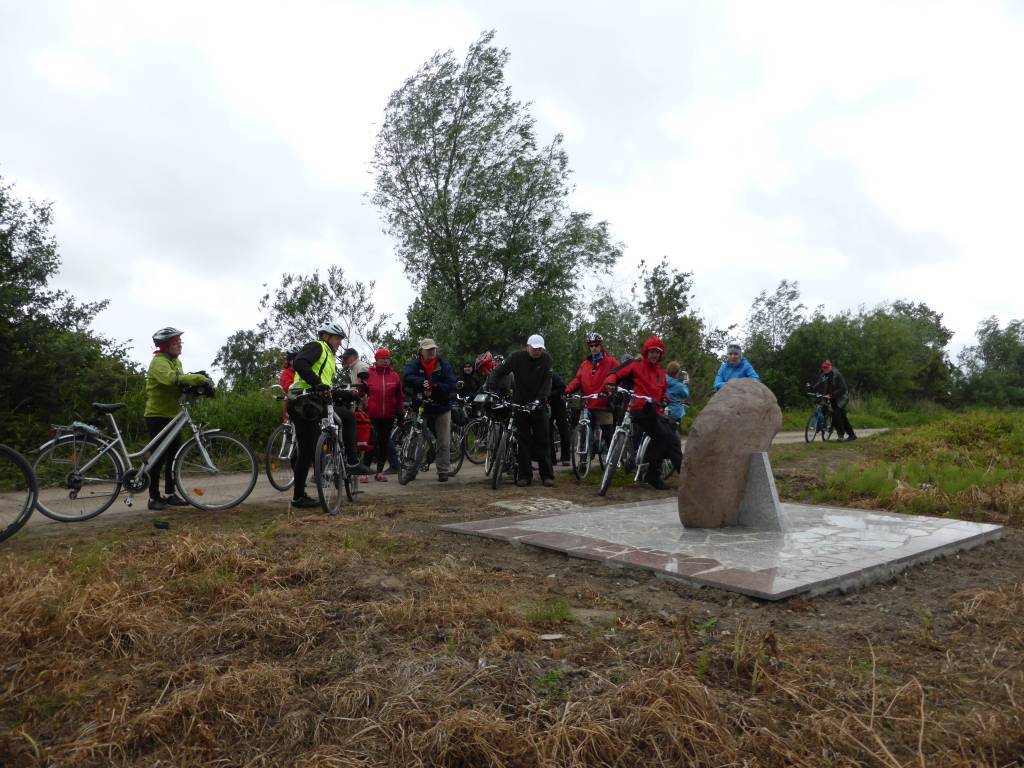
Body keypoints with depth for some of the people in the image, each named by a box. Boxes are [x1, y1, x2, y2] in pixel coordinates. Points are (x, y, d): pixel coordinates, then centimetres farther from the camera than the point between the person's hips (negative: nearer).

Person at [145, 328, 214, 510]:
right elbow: (171, 378, -34)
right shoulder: (159, 361, -15)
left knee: (174, 455, 9)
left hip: (172, 415, 8)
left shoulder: (176, 361, 13)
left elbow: (181, 383, 6)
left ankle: (170, 494, 17)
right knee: (159, 456, -4)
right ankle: (154, 498, 4)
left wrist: (198, 382, -14)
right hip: (157, 415, -8)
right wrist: (199, 378, -37)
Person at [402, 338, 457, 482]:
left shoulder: (444, 366, -3)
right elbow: (406, 377, -23)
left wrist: (436, 386, -28)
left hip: (442, 409, 0)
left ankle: (443, 472, 5)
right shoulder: (414, 364, -3)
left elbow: (451, 386, -11)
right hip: (421, 408, 0)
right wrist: (421, 382, -40)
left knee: (443, 443, -2)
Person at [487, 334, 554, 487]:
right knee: (523, 440, 2)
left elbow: (547, 381, -9)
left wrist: (540, 399, -23)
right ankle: (525, 475, 7)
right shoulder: (517, 357, -8)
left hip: (538, 404, 0)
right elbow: (498, 372, -5)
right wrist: (491, 389, -20)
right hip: (520, 404, 0)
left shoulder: (546, 359, -6)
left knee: (542, 440, 1)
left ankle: (547, 475, 7)